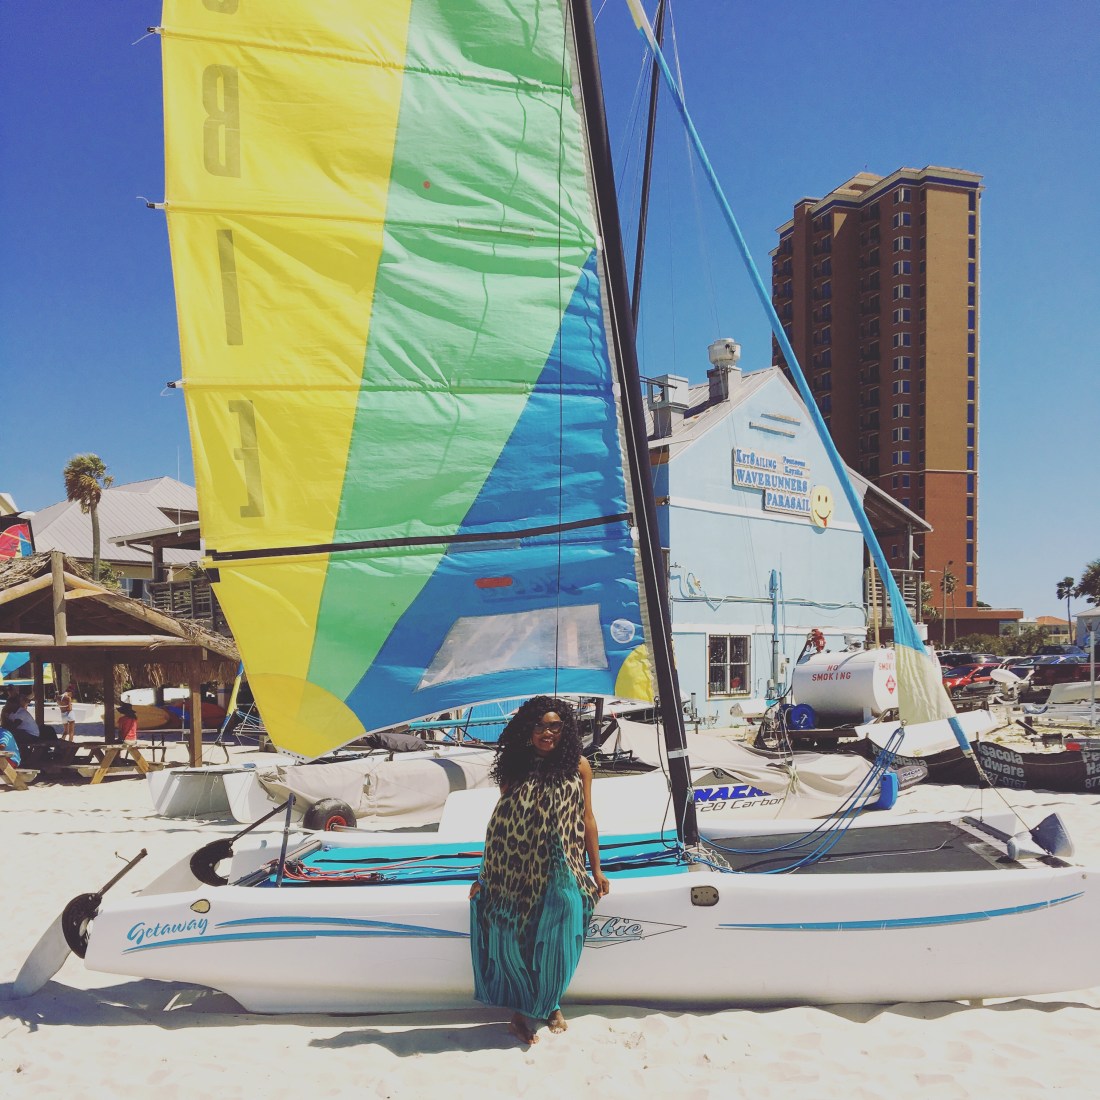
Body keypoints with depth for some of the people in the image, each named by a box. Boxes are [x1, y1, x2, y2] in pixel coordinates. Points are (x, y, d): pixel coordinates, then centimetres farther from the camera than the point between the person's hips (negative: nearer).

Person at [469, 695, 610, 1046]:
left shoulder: (578, 767, 0)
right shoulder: (514, 771, 0)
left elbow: (587, 819, 6)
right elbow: (500, 825, 5)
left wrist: (596, 869, 8)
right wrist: (485, 876, 7)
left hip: (560, 873, 0)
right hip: (517, 872, 0)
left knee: (556, 941, 6)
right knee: (515, 940, 4)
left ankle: (550, 1005, 31)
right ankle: (520, 1012, 24)